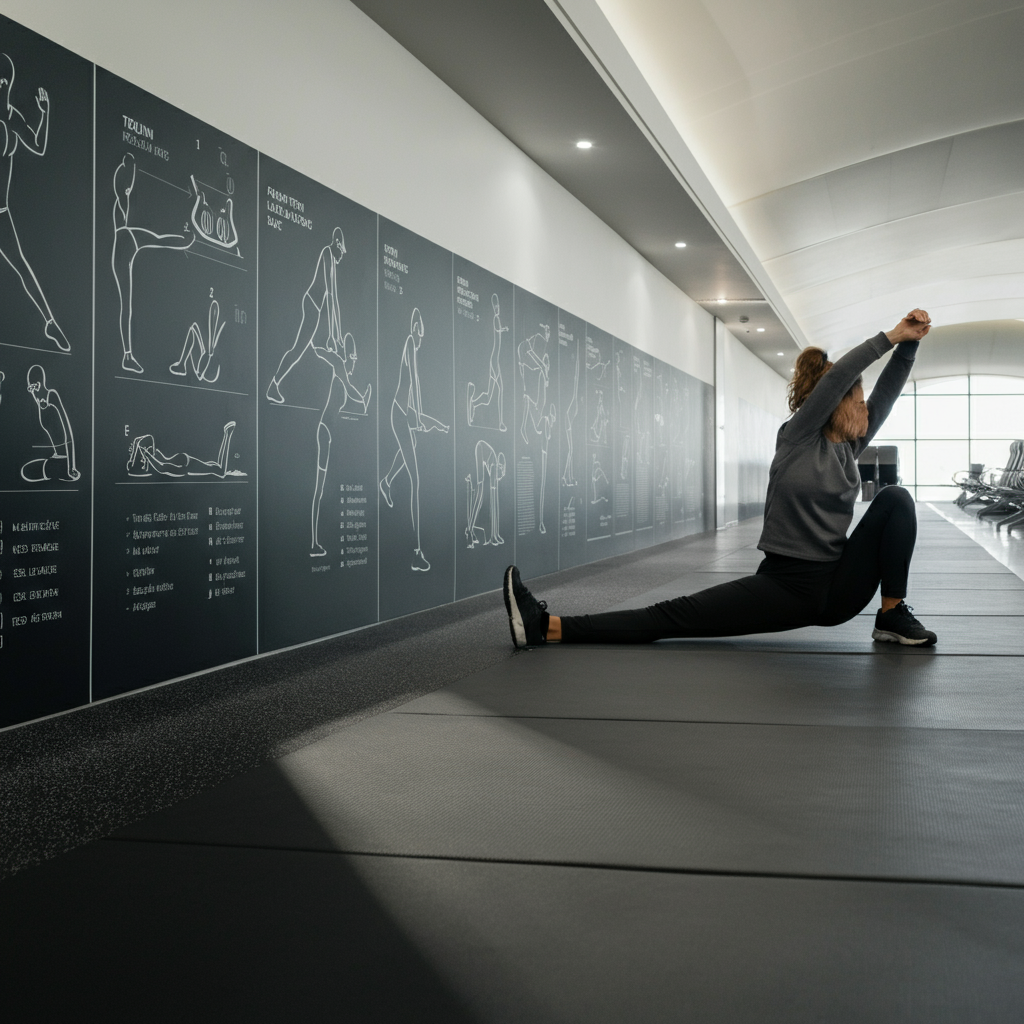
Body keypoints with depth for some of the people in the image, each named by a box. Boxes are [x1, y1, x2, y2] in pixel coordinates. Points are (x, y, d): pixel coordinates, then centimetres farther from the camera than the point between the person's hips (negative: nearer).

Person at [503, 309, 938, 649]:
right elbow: (834, 378, -20)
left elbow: (888, 390, 0)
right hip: (783, 586, -4)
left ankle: (893, 614, -5)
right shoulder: (796, 438, -6)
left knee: (895, 498, -11)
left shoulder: (850, 446, 7)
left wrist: (908, 344, -15)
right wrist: (889, 337, -19)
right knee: (677, 616, -16)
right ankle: (547, 627, -22)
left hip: (838, 586, 4)